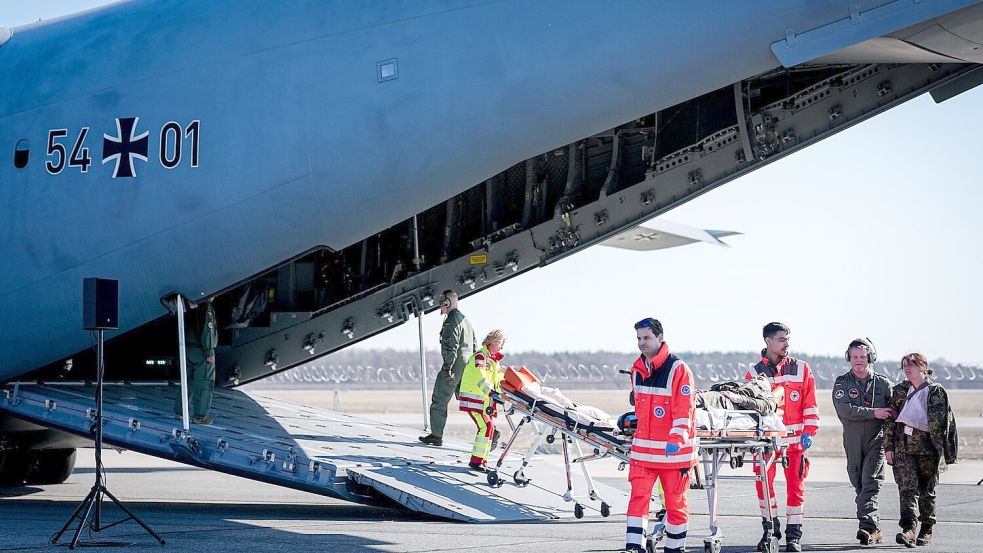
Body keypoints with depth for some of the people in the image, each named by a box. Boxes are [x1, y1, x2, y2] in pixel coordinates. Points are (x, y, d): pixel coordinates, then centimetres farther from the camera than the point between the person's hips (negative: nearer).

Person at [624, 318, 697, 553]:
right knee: (638, 498, -6)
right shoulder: (637, 369, 10)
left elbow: (684, 410, -17)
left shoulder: (678, 370, -12)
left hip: (673, 450, -5)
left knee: (675, 503, 7)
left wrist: (676, 440, -25)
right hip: (643, 448, 5)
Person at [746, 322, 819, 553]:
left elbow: (810, 403, 5)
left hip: (795, 438, 0)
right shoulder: (755, 372, 5)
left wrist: (809, 431, -3)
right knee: (763, 484, 0)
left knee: (795, 486, 0)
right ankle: (770, 527, 18)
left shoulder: (801, 369, 5)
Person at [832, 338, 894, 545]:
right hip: (853, 442, 2)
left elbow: (894, 412, 9)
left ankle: (867, 526, -27)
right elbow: (845, 410, -12)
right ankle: (875, 529, 17)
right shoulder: (842, 383, 4)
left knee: (870, 482, -16)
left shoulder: (883, 383, 7)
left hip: (877, 440, -2)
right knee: (859, 484, 6)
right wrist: (873, 413, -17)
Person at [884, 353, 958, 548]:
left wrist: (943, 451, -5)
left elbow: (944, 422, 0)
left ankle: (926, 530, 20)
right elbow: (890, 420, 10)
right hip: (903, 446, 1)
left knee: (927, 490, 7)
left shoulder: (936, 391, 2)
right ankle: (909, 529, -24)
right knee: (907, 487, -13)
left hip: (927, 446, -1)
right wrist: (888, 446, 1)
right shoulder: (899, 391, 11)